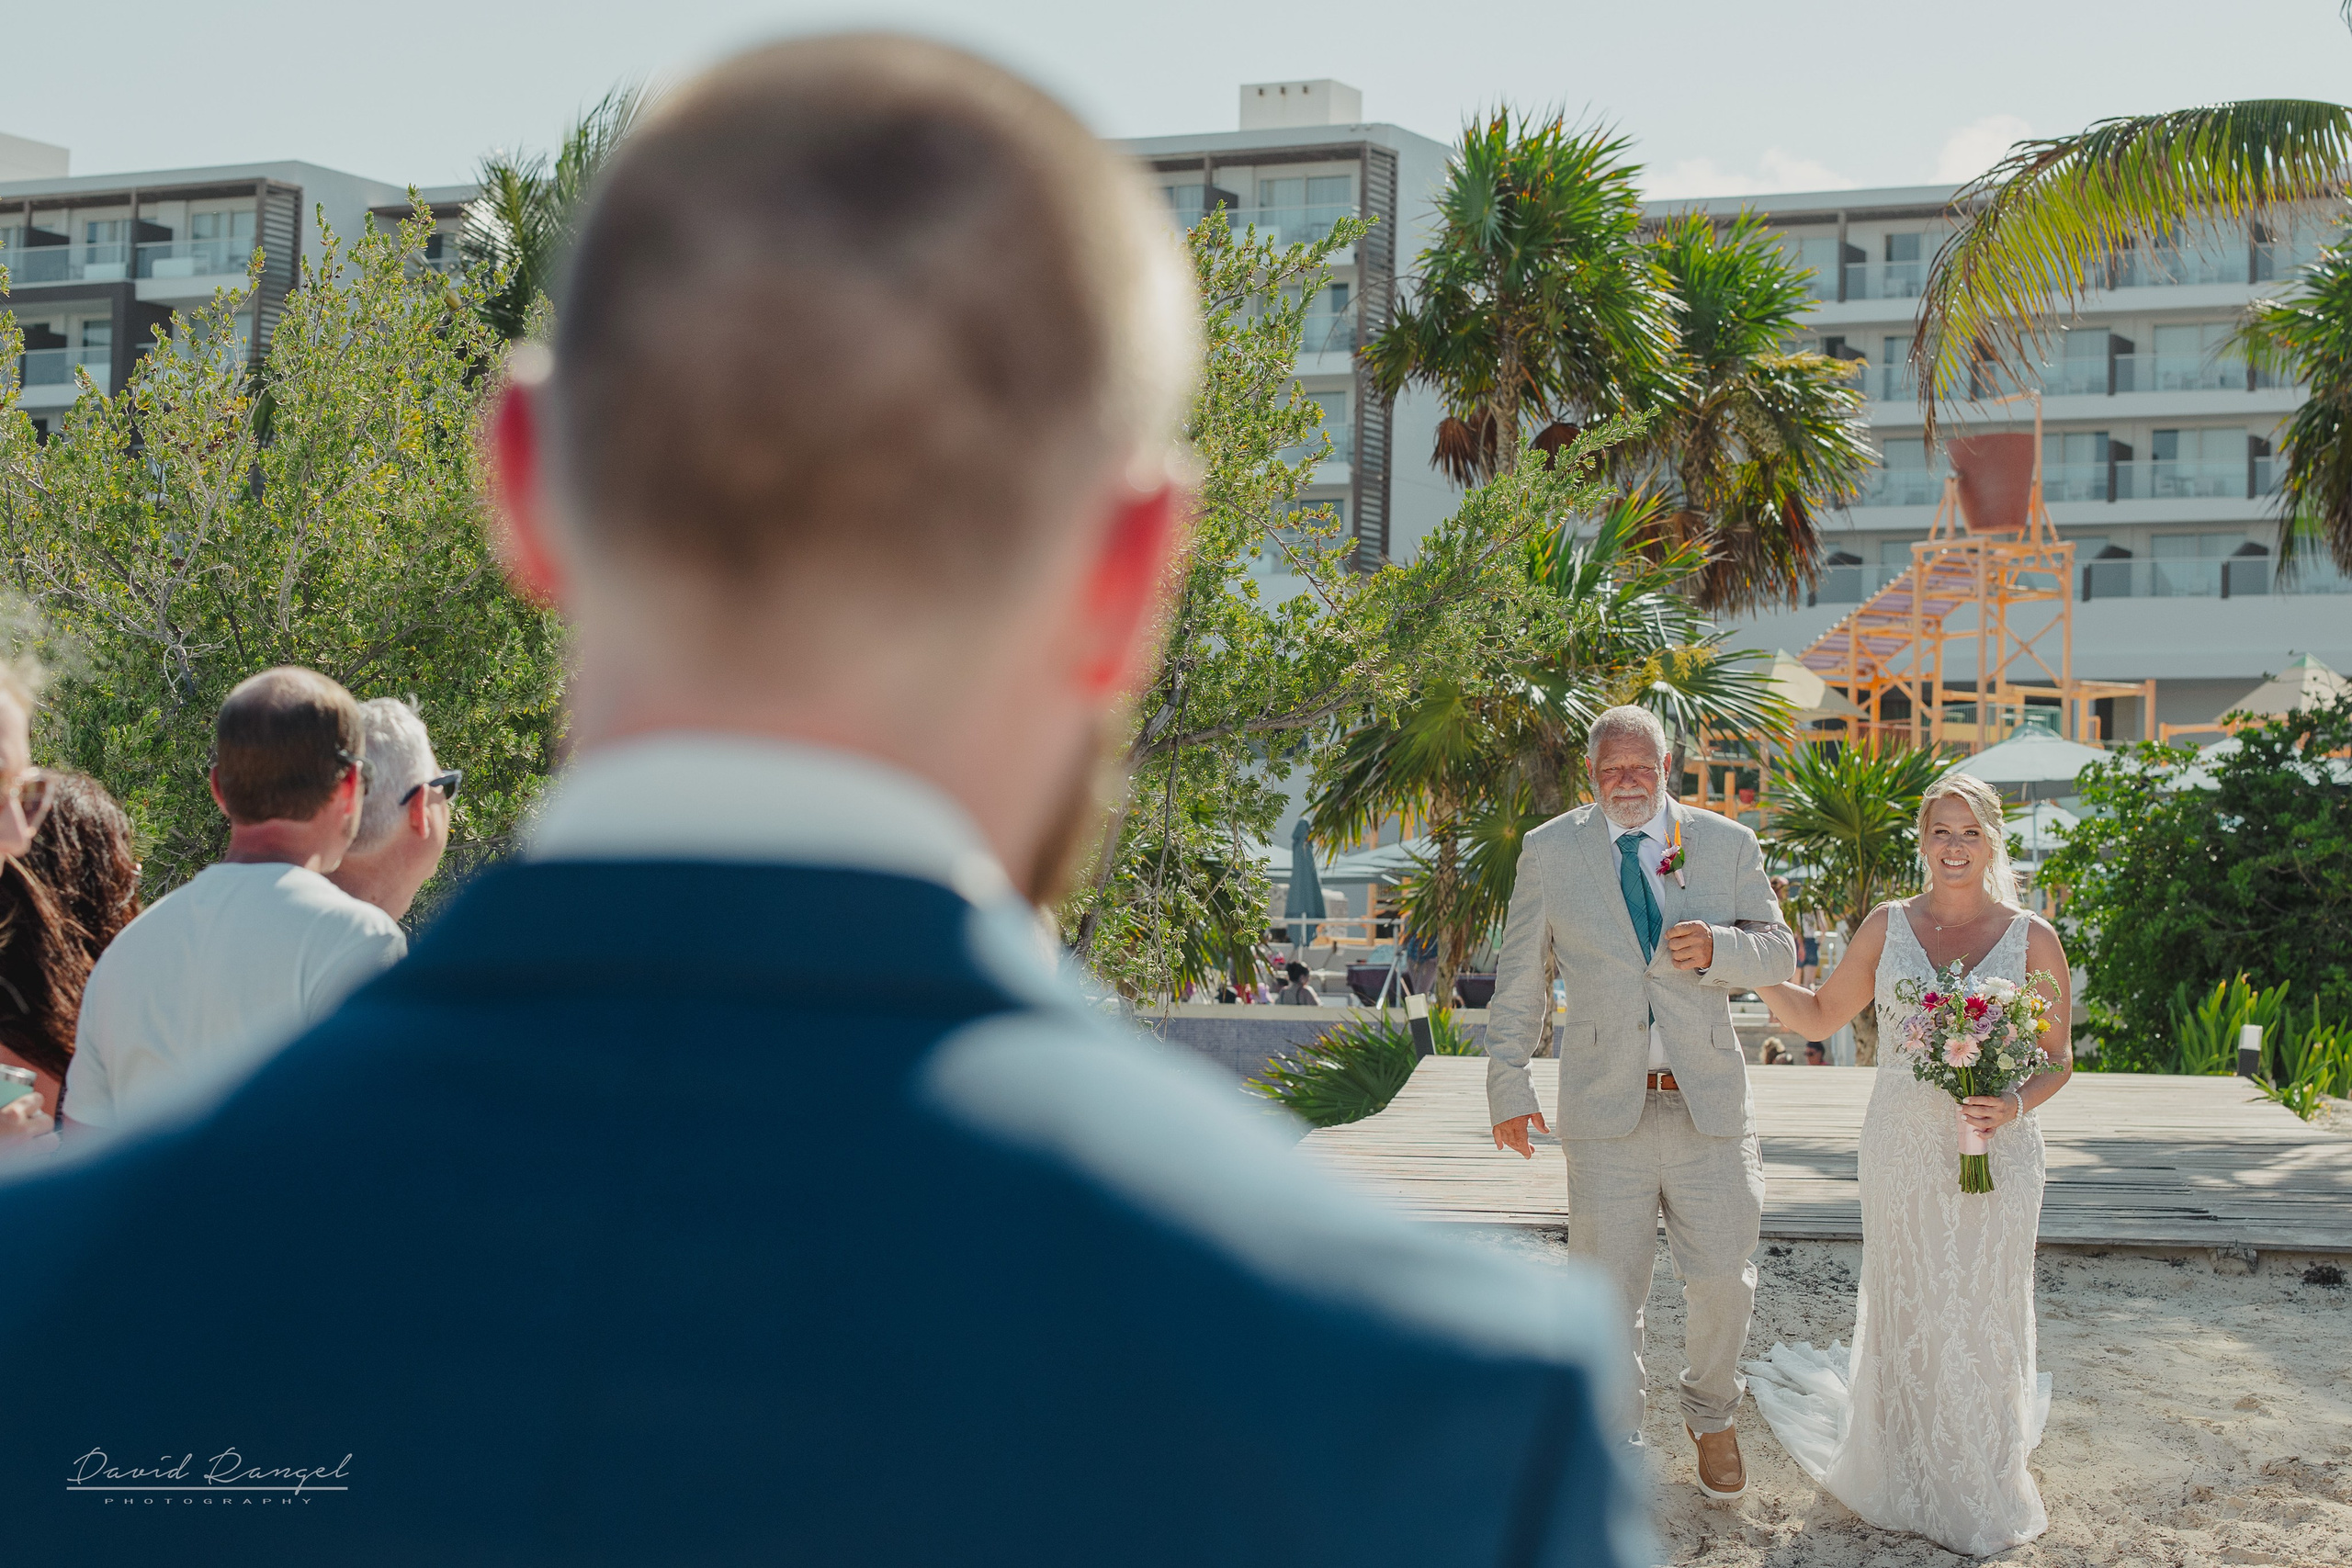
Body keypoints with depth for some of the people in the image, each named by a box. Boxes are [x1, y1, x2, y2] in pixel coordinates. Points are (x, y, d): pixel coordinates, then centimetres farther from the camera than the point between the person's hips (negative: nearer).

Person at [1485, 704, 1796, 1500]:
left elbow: (1779, 953, 7)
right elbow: (1520, 978, 8)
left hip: (1710, 1104, 1)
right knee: (1609, 1292, 3)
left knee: (1724, 1280, 5)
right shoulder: (1549, 852, 4)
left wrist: (1719, 947, -15)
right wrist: (1507, 1083, 5)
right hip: (1605, 1109, -1)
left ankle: (1711, 1418, 32)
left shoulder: (1728, 845, 6)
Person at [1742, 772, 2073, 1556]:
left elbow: (2058, 1058, 4)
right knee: (1905, 1313, 8)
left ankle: (1982, 1491, 23)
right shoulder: (1888, 926, 3)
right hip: (1902, 1153, 1)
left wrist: (2017, 1105, -16)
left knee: (1982, 1315, 4)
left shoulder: (2031, 940, -1)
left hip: (1994, 1158, -1)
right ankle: (1906, 1481, 26)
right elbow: (1820, 1015, 12)